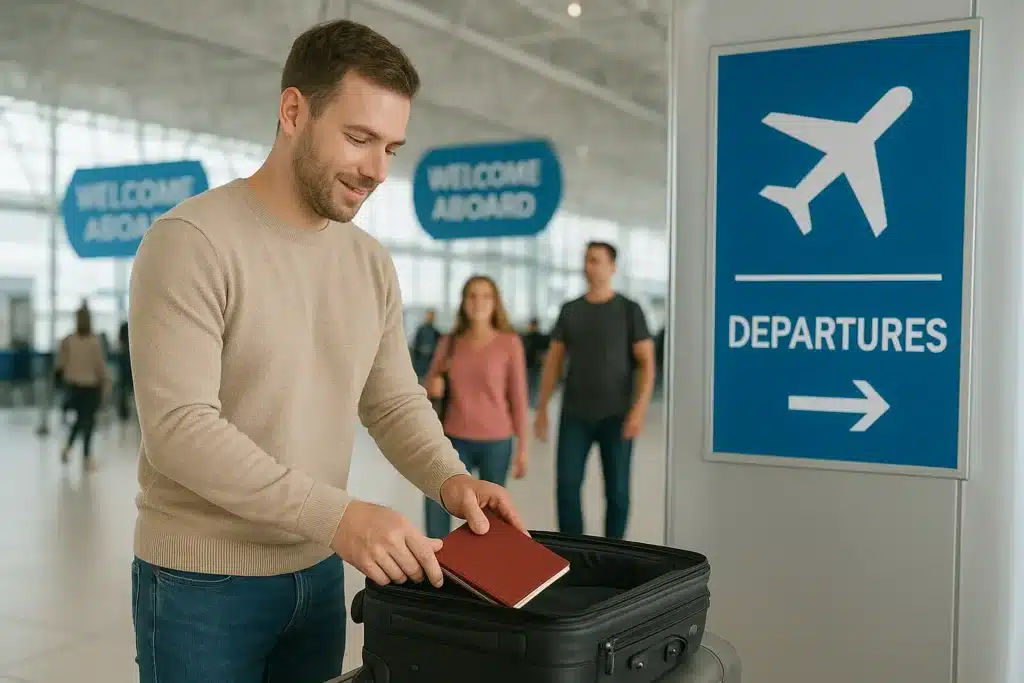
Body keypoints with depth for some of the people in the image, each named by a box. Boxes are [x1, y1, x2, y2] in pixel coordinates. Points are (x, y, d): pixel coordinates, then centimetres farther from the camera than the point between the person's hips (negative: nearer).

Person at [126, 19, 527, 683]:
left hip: (320, 571, 6)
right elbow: (179, 427, -24)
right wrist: (337, 515, -32)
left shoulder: (371, 262, 3)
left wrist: (450, 478, -13)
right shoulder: (191, 242, -16)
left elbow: (395, 401, 7)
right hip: (201, 580, -6)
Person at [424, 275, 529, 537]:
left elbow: (518, 398, -2)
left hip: (496, 441, -2)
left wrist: (522, 448, -2)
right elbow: (431, 387, 13)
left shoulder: (510, 343, -5)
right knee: (435, 505, -13)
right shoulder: (449, 342, 3)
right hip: (456, 440, 2)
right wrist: (434, 386, -11)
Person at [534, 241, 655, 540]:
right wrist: (541, 410, 5)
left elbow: (647, 364, -6)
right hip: (575, 414, 3)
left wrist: (639, 409, -19)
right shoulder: (570, 310, 8)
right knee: (566, 486, -5)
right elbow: (553, 362, 10)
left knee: (616, 490, 2)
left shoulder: (630, 310, -3)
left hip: (616, 415, -2)